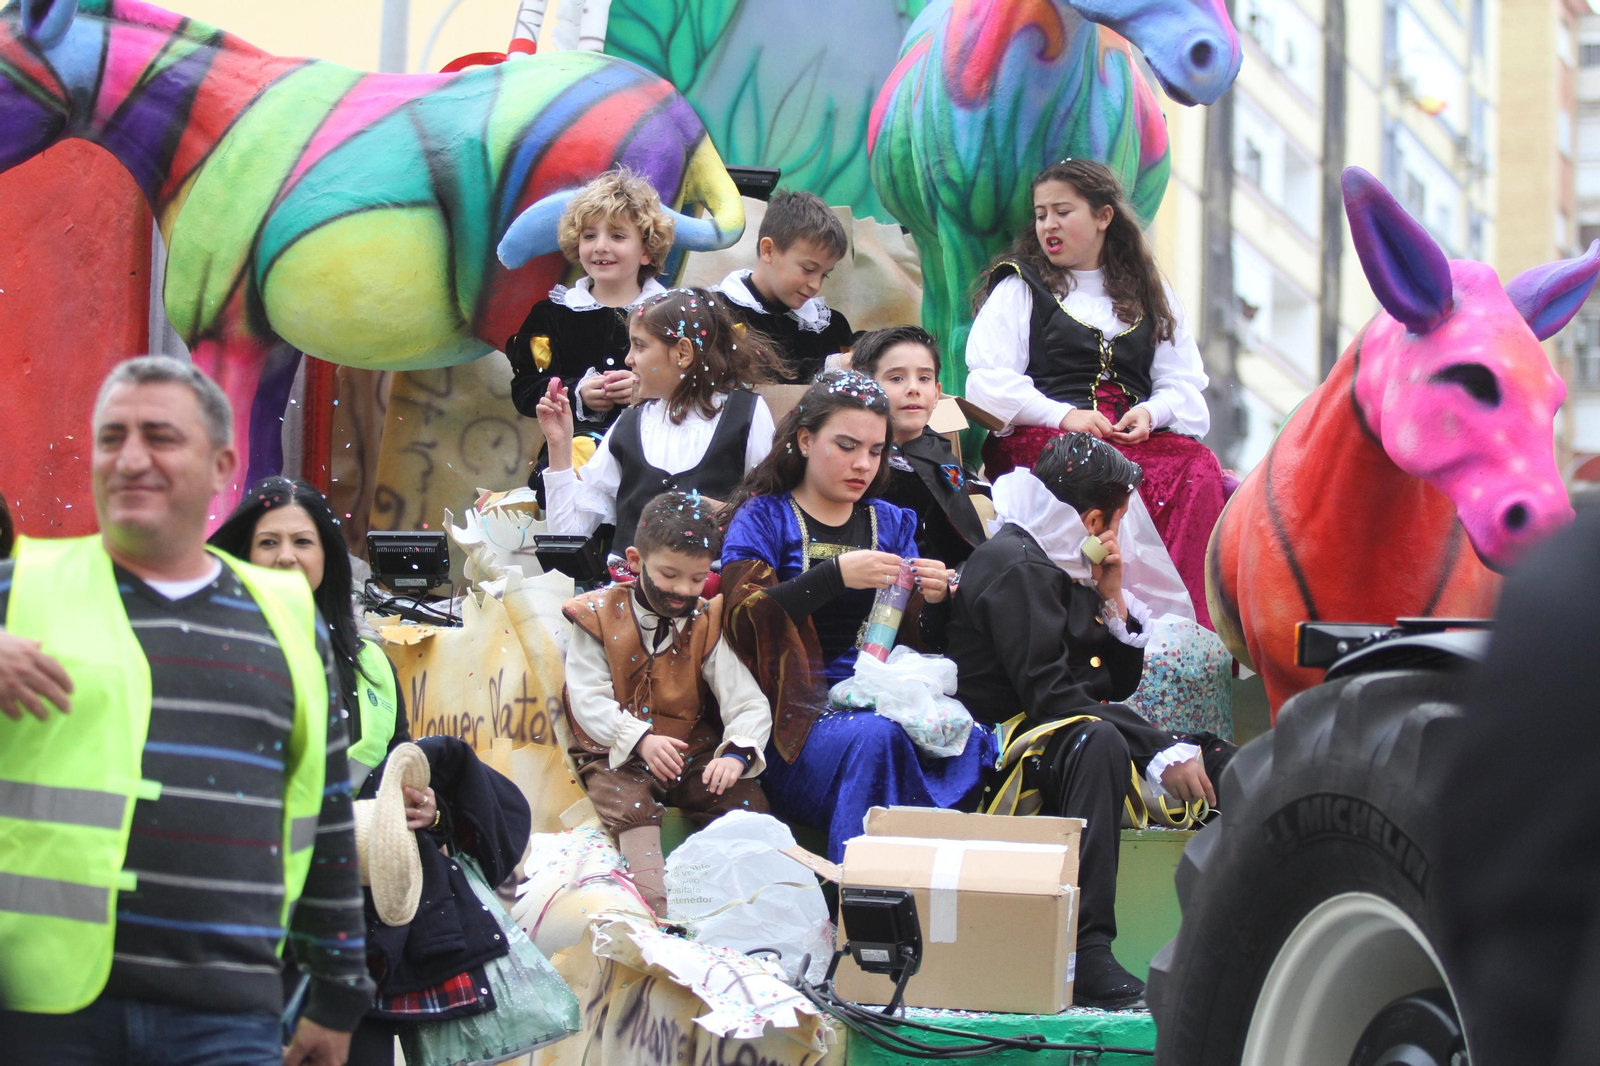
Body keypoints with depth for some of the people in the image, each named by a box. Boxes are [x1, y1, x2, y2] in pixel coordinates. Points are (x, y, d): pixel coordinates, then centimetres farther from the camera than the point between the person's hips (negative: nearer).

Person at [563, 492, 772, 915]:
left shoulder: (706, 626, 5)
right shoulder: (600, 616, -1)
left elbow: (748, 702, -4)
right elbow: (588, 699, -10)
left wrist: (738, 753, -25)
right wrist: (639, 739, -26)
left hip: (692, 752, 3)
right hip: (617, 755, -3)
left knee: (747, 798, -18)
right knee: (630, 805, -31)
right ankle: (657, 909, -45)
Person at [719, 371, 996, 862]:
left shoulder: (891, 523, 21)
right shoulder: (763, 516, 8)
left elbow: (916, 642, 18)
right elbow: (741, 620, -9)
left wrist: (934, 600, -4)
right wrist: (835, 575, -19)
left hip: (886, 704, 4)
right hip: (799, 718, -4)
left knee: (972, 742, -27)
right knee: (875, 739, -36)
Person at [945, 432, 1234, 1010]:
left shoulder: (1067, 567, 19)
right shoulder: (1013, 566, -11)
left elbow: (1119, 683, 21)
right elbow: (1049, 693, -23)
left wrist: (1112, 597, 5)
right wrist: (1160, 754, -28)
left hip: (1078, 732, 10)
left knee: (1221, 763, -1)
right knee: (1097, 740, -40)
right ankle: (1086, 953, -51)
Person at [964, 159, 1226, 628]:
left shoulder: (1150, 294, 27)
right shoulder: (1020, 288, 18)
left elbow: (1184, 383, 21)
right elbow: (987, 382, 4)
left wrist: (1151, 413, -4)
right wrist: (1062, 415, -12)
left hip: (1136, 435, 3)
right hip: (1040, 438, -3)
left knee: (1200, 470, -33)